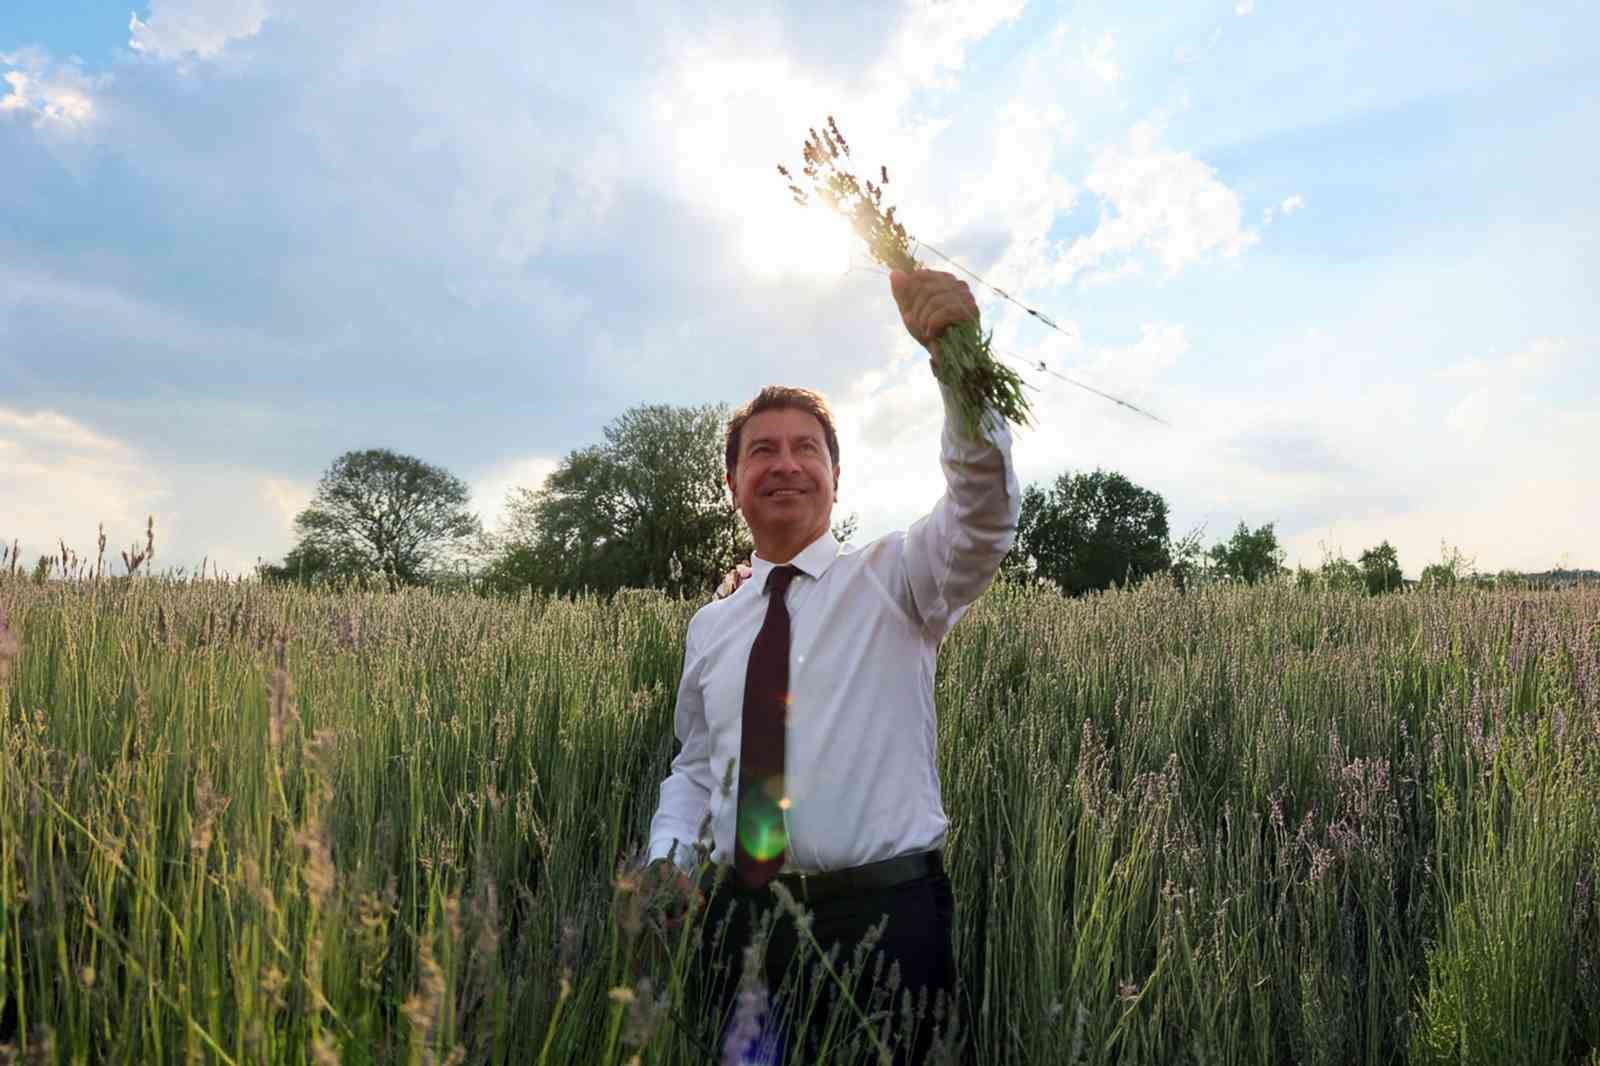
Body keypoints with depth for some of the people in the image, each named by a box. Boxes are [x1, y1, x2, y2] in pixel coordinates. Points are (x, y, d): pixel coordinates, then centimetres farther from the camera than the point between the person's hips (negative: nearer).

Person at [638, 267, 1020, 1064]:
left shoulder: (893, 579, -2)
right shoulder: (709, 626, 12)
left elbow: (984, 516, -21)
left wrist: (958, 356, -36)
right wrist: (669, 854, 0)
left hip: (884, 917, -3)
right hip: (740, 920, 4)